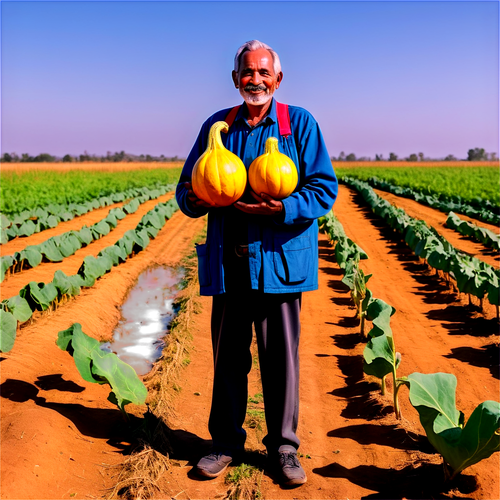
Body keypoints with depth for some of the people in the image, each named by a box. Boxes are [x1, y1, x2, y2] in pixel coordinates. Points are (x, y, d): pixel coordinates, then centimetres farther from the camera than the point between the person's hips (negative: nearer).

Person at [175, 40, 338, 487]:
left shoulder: (300, 123, 3)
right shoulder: (216, 126, 12)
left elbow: (325, 189, -3)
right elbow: (186, 184, 15)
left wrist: (282, 209, -20)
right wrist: (193, 200, -9)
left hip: (279, 260, -2)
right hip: (228, 263, 3)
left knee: (281, 358, 4)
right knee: (228, 356, 11)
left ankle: (283, 448, 22)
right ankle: (226, 443, 27)